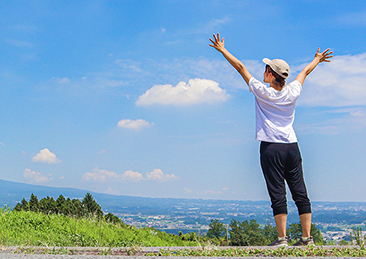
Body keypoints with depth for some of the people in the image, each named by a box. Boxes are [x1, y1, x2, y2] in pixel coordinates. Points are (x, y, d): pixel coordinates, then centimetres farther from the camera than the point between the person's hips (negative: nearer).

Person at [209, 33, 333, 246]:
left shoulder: (262, 92, -8)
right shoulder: (293, 92, 3)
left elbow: (241, 67, 1)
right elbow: (305, 72, 24)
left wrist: (223, 50, 9)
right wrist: (317, 60, 42)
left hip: (271, 148, -4)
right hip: (292, 147, 5)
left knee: (278, 194, -5)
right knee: (300, 193, 6)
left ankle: (282, 237, -4)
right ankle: (307, 236, 8)